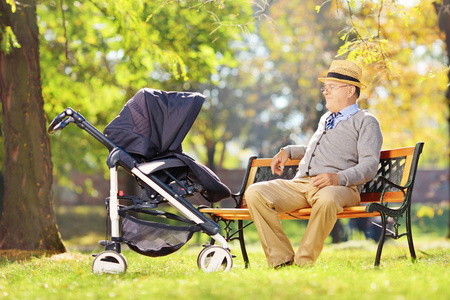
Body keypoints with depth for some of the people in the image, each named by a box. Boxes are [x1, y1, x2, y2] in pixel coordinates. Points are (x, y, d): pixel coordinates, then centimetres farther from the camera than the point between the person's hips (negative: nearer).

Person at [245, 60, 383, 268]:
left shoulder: (366, 121, 9)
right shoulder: (326, 119, 33)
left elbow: (369, 166, -5)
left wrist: (338, 178, -22)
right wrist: (288, 151, 34)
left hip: (339, 187, -7)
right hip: (300, 184, 7)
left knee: (326, 199, -44)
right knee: (254, 193, -19)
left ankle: (304, 261, -31)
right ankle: (281, 259, -21)